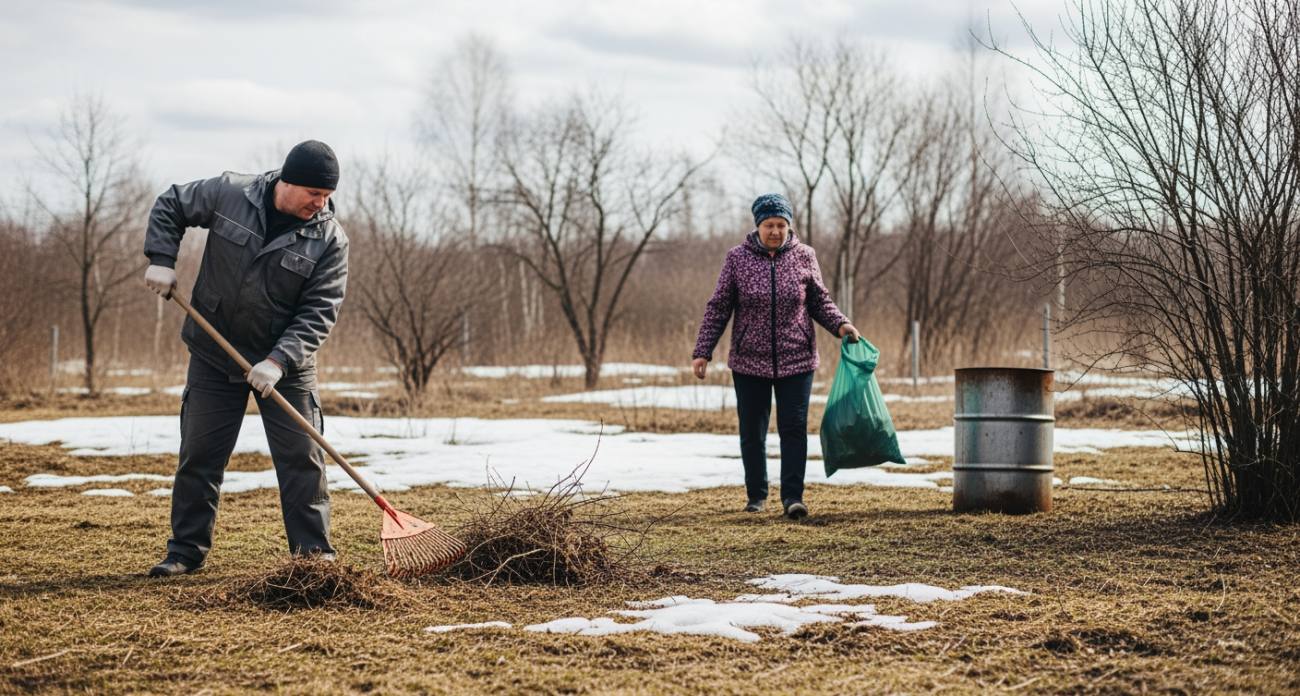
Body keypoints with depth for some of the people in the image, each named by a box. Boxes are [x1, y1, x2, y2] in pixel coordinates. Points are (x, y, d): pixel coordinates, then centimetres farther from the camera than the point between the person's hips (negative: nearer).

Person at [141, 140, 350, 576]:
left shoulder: (329, 240, -14)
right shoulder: (228, 194, -11)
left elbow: (319, 312, -17)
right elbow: (170, 206, 5)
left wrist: (279, 360, -28)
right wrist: (162, 260, -8)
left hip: (286, 365, -1)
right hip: (214, 356, 1)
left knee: (302, 457, -2)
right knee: (199, 454, 6)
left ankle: (314, 550, 8)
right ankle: (186, 551, 17)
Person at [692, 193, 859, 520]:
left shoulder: (804, 256, 2)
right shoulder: (737, 258, 0)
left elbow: (820, 301, 9)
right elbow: (718, 308, 3)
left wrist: (840, 324, -9)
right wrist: (703, 352, -1)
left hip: (796, 361, 0)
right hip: (749, 361, 0)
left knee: (794, 427, -7)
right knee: (751, 432, 7)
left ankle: (792, 496, -6)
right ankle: (757, 495, 21)